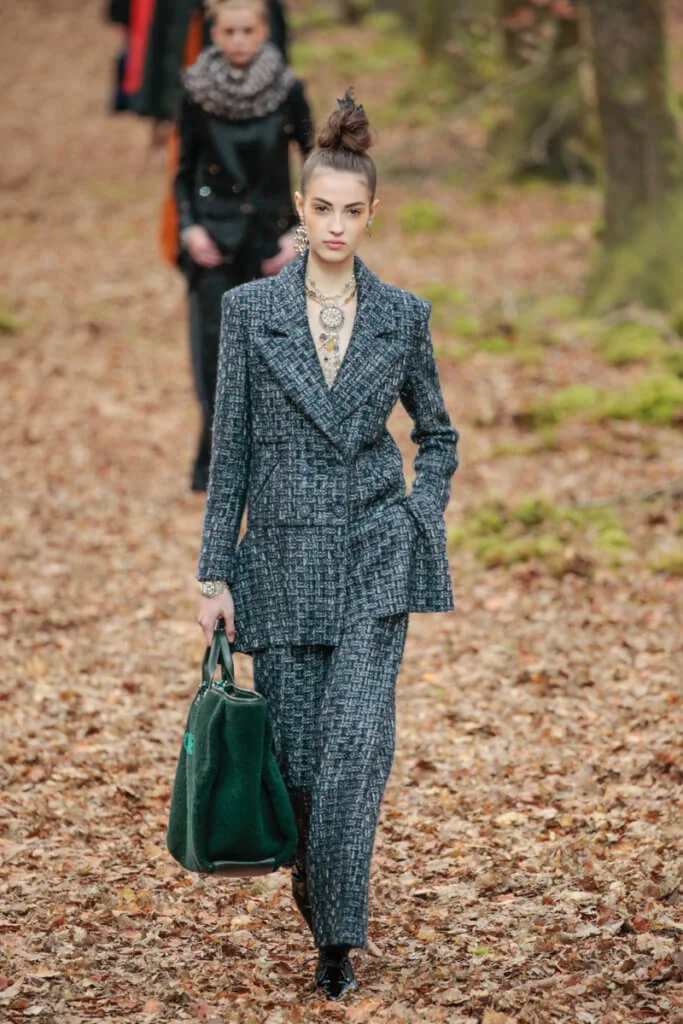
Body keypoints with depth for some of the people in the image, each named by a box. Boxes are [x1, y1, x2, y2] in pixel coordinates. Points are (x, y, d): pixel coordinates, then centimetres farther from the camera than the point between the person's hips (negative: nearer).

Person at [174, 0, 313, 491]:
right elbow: (184, 172, 5)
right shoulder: (197, 92, -4)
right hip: (214, 238, 0)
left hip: (269, 235, 0)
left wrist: (300, 233, -6)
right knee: (217, 349, -6)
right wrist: (190, 227, -9)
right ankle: (217, 464, 4)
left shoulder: (288, 91, -5)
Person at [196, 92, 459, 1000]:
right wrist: (215, 574, 0)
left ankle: (339, 941, -6)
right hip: (283, 557, 1)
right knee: (295, 750, 4)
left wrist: (423, 526, 2)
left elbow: (438, 435, 15)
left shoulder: (403, 316, 2)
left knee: (354, 741, -12)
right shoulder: (250, 310, 0)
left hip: (375, 557, -1)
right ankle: (313, 875, 34)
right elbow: (230, 449, 2)